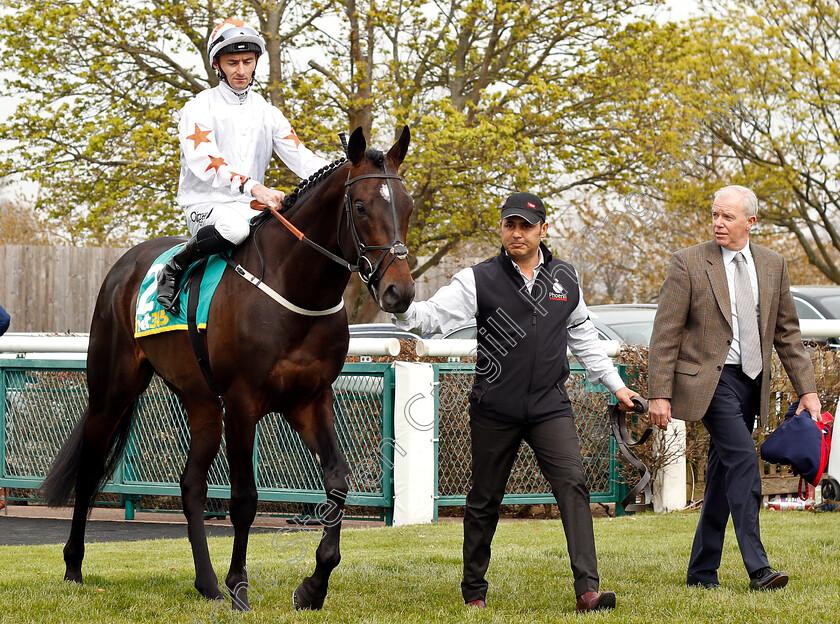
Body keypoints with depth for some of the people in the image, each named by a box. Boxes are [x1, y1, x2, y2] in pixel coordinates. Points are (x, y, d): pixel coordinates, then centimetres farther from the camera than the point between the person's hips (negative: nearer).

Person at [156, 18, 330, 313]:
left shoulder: (267, 113, 16)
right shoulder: (199, 108, -1)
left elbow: (299, 156, 5)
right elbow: (204, 161, -18)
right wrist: (252, 186, -35)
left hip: (250, 207, 5)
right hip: (205, 204, -5)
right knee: (235, 227, -40)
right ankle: (173, 270, -19)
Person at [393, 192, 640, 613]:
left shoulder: (565, 278, 10)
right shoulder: (480, 280, -2)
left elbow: (583, 338, 21)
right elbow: (432, 316, -11)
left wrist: (615, 385, 20)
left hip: (550, 405, 2)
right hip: (494, 411, -2)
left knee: (572, 486, -14)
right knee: (484, 500, 8)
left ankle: (587, 590, -18)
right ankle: (474, 591, 23)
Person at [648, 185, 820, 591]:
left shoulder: (773, 266, 9)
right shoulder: (688, 264, -5)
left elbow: (787, 331, 14)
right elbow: (665, 334, -5)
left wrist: (807, 389, 8)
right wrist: (659, 394, -10)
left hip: (751, 381, 5)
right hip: (709, 379, -5)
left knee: (723, 474, 8)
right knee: (743, 459, -19)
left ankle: (701, 573, 16)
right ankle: (758, 568, -20)